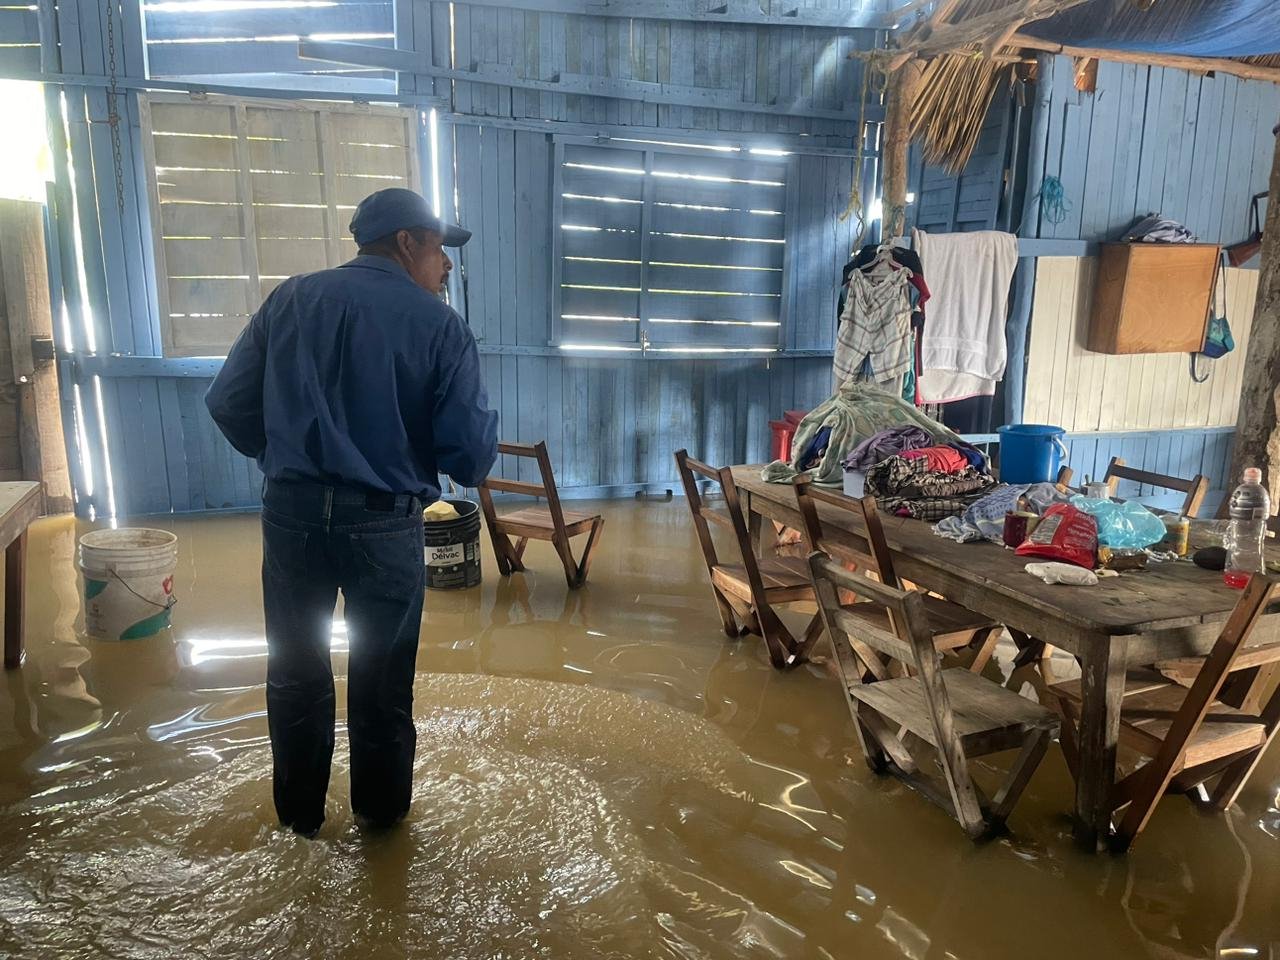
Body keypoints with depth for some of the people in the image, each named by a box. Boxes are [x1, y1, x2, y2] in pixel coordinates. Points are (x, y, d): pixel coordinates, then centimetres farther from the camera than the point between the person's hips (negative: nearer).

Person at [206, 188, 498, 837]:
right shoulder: (440, 325, -8)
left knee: (296, 672, 20)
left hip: (293, 515, 3)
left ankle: (300, 811, 36)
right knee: (382, 678, 16)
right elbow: (471, 453, -14)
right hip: (386, 524, -2)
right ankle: (380, 809, 35)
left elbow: (228, 403, 3)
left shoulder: (291, 298, 3)